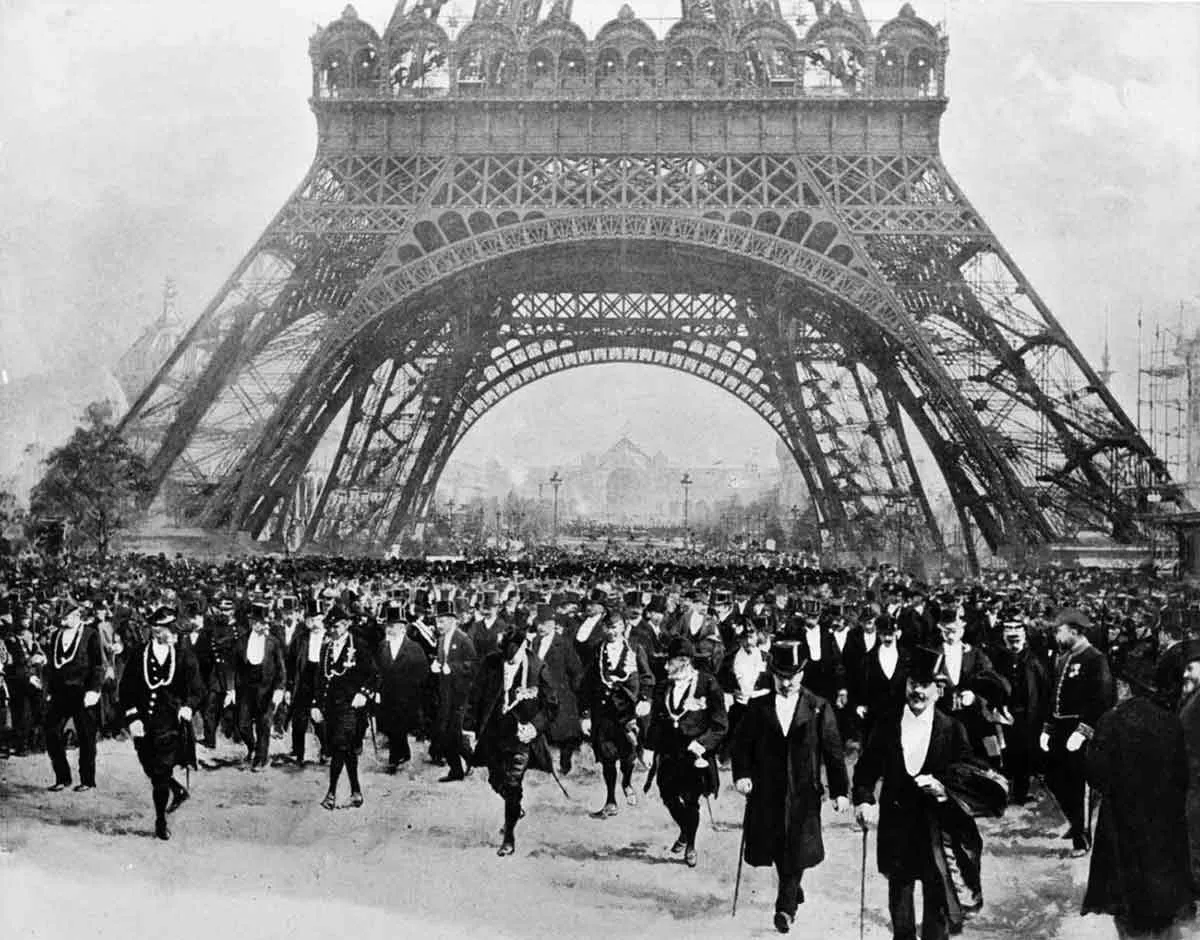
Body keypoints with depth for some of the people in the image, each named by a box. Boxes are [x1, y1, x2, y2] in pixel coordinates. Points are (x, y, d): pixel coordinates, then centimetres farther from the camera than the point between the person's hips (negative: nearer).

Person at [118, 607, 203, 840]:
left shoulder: (185, 656, 2)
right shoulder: (139, 655, 6)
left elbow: (197, 689, 2)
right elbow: (125, 690, 6)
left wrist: (188, 706, -17)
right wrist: (131, 716, -6)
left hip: (171, 724, -3)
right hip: (143, 723, 3)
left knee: (161, 772, -9)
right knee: (152, 770, 9)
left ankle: (160, 821, 5)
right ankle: (178, 791, 38)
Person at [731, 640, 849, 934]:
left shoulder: (819, 709, -1)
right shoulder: (757, 707, 3)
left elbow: (833, 752, 0)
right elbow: (741, 745, 5)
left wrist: (839, 790, -3)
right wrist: (742, 774, -11)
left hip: (803, 794, -2)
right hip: (767, 794, 2)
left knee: (796, 851, -4)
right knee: (777, 851, 9)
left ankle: (785, 907, 6)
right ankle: (793, 892, 32)